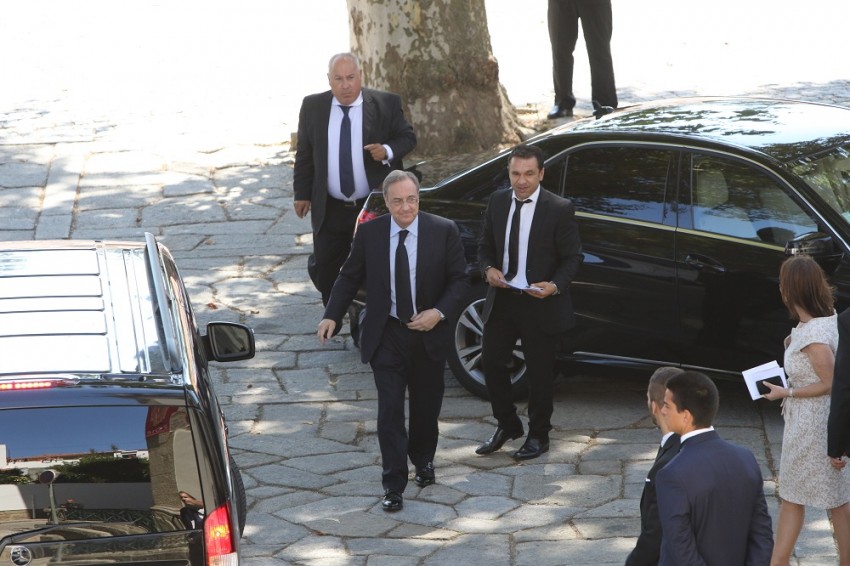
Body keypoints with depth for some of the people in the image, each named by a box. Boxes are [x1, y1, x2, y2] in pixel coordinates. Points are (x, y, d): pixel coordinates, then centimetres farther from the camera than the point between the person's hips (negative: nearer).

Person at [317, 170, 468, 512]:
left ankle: (423, 461, 41)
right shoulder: (369, 233, -4)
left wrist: (439, 313, -18)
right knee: (390, 411, -5)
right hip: (386, 336, -1)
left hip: (429, 334, 1)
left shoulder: (443, 231, -7)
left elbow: (459, 279, -3)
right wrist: (332, 316, -9)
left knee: (426, 405, 16)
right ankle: (394, 485, -1)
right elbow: (350, 276, 4)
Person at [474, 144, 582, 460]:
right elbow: (485, 245, 12)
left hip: (540, 303, -4)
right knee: (492, 363, 8)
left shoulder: (560, 210, -11)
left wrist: (555, 286, -24)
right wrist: (488, 269, -9)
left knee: (539, 372, 7)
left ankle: (538, 435, 24)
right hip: (501, 300, 4)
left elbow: (572, 258, -7)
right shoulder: (497, 202, 3)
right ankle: (507, 425, 29)